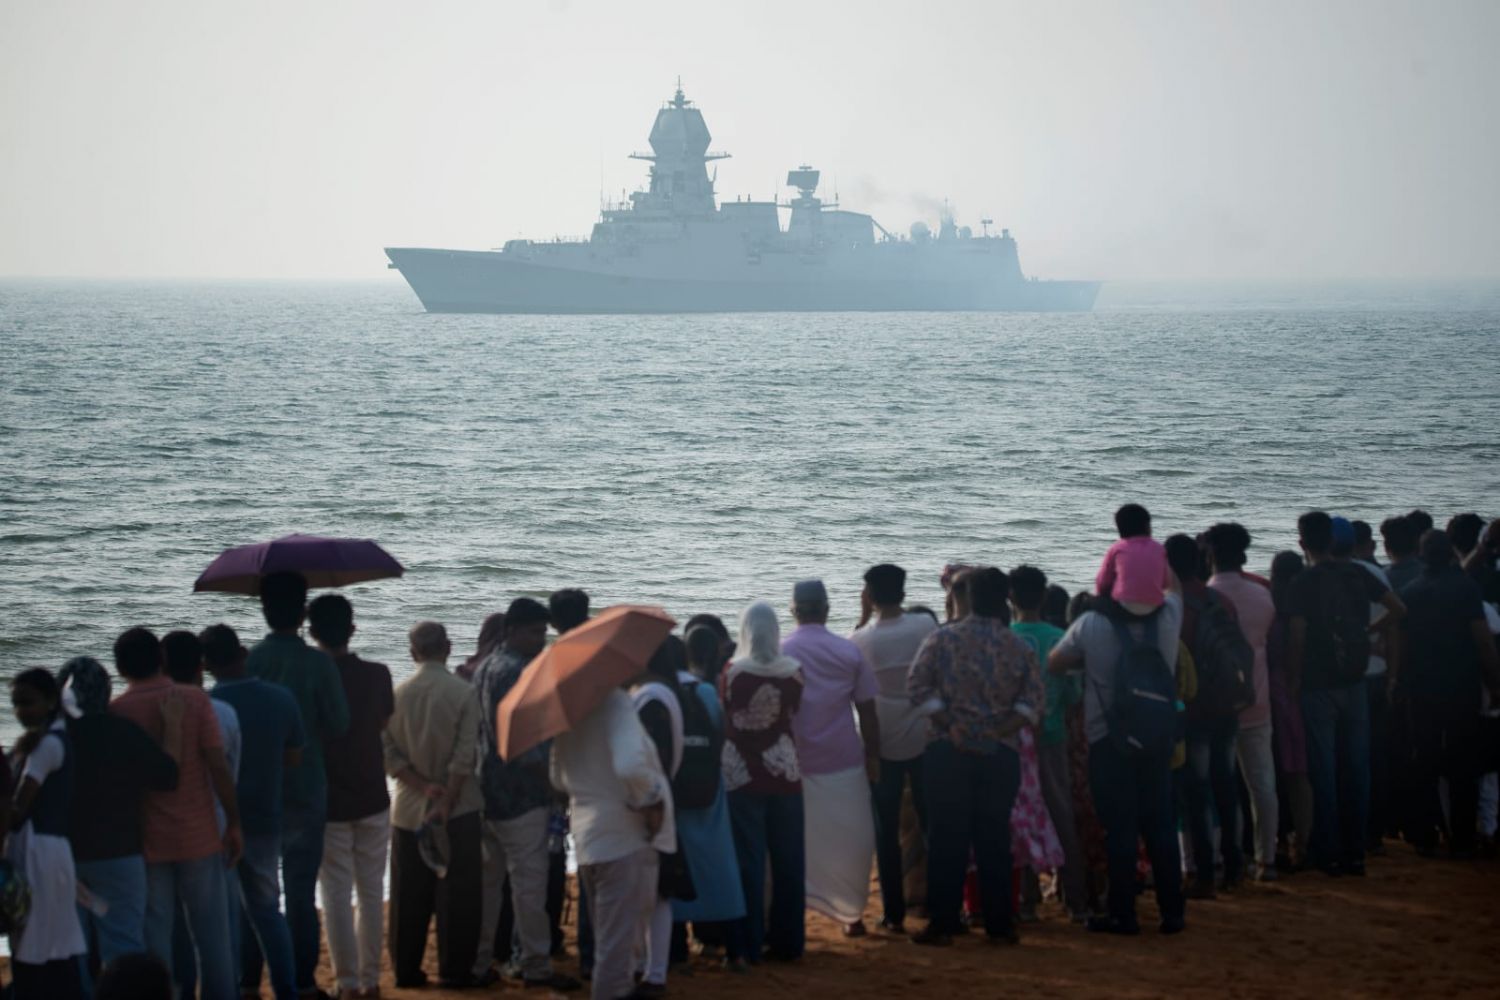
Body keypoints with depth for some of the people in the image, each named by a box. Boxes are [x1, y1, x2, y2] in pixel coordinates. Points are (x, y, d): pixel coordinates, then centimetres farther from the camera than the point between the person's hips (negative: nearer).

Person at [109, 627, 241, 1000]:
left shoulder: (115, 713, -5)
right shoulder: (195, 700, -6)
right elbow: (218, 766, -9)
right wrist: (234, 823, 0)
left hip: (146, 841, 0)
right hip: (199, 836, 0)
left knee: (154, 935, 6)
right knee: (212, 934, 10)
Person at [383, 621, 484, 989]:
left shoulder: (397, 694, 0)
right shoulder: (463, 694, -9)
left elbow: (387, 750, -4)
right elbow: (464, 757, -14)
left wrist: (421, 785, -8)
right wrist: (446, 803, -13)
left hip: (408, 809, 3)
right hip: (458, 808, -3)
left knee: (410, 896, 10)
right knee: (456, 894, 3)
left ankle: (406, 970, 13)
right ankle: (455, 970, 4)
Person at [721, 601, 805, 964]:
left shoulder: (733, 673, -11)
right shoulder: (793, 673, -5)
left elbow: (724, 717, -3)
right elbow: (792, 713, 6)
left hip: (742, 776, -2)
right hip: (784, 773, 2)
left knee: (747, 861, 3)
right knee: (787, 861, 10)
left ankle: (748, 945, 4)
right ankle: (786, 941, 15)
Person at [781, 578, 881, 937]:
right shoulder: (849, 652, -1)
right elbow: (867, 712, 1)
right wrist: (873, 758, 9)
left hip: (793, 764, 0)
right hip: (845, 762, 0)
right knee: (850, 840, 9)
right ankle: (850, 913, 11)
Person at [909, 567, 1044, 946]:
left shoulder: (943, 639, -2)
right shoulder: (1018, 647, 3)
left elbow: (917, 686, -9)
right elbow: (1034, 700, -5)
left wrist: (949, 724, -9)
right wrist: (1001, 729, -7)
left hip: (949, 750, -1)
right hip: (1000, 754, 1)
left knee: (947, 837, 3)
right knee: (995, 838, 7)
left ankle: (942, 924, 2)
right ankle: (999, 925, 9)